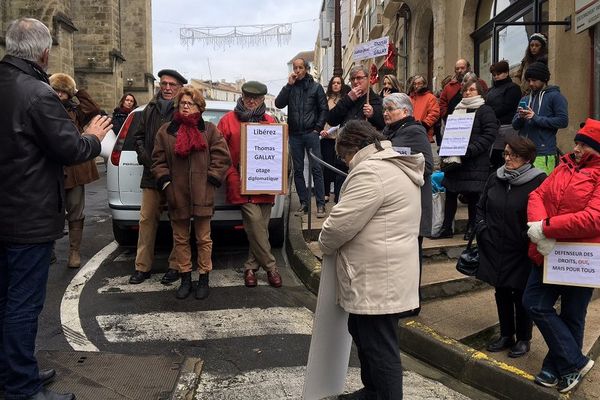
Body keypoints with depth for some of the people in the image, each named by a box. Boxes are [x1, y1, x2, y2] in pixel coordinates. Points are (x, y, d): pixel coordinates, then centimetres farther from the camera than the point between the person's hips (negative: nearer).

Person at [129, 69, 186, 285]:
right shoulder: (150, 109, 11)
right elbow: (139, 136, 19)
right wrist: (144, 156, 1)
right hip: (152, 175, 5)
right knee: (147, 220, 7)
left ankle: (175, 266, 18)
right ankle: (143, 266, 17)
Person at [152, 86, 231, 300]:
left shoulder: (209, 130, 3)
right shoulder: (166, 131, 7)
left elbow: (222, 157, 0)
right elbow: (158, 160, 7)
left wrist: (211, 180, -7)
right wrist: (166, 184, -3)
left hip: (202, 194, -2)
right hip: (177, 194, 2)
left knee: (203, 238, 5)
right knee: (180, 239, 10)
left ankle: (204, 279, 17)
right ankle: (185, 279, 23)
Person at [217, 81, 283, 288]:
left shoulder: (270, 122, 11)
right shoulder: (228, 120, 3)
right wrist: (232, 176, -9)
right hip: (241, 185, -3)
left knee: (261, 226, 4)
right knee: (255, 222, -13)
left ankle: (251, 267, 20)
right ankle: (270, 266, 2)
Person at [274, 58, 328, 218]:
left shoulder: (315, 87, 5)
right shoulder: (290, 87, 10)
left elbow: (323, 109, 4)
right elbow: (279, 104, -3)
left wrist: (318, 128, -5)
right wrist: (289, 85, -7)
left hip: (311, 133, -3)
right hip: (294, 134, 3)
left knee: (316, 169, -5)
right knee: (298, 170, 6)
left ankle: (320, 204, -2)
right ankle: (304, 202, 14)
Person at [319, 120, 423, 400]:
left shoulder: (371, 172, -20)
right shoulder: (397, 167, 15)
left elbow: (342, 222, -20)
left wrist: (325, 244, 0)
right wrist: (334, 244, 19)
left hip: (377, 279, -11)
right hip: (381, 275, 11)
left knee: (380, 349, 1)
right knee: (364, 334, 23)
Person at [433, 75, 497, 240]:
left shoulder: (485, 111, -2)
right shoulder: (458, 109, 18)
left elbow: (489, 135, -12)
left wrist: (470, 150, -20)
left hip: (475, 163, -6)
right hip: (455, 161, 6)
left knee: (472, 196, 1)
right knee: (450, 193, 6)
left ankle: (472, 228, 15)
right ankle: (446, 228, 14)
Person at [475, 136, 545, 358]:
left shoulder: (538, 181, -12)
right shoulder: (495, 178, 5)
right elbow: (481, 206, 16)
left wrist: (529, 236, -15)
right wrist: (482, 228, 5)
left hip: (521, 254, -5)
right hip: (495, 250, 5)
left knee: (521, 296, 7)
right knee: (501, 293, 15)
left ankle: (523, 339, 26)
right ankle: (506, 335, 32)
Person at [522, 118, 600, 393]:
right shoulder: (565, 166, 9)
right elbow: (538, 195, 3)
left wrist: (546, 227, -23)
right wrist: (537, 224, -17)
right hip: (549, 253, 7)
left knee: (571, 316, 8)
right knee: (534, 304, 6)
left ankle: (561, 365, 26)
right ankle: (575, 362, 21)